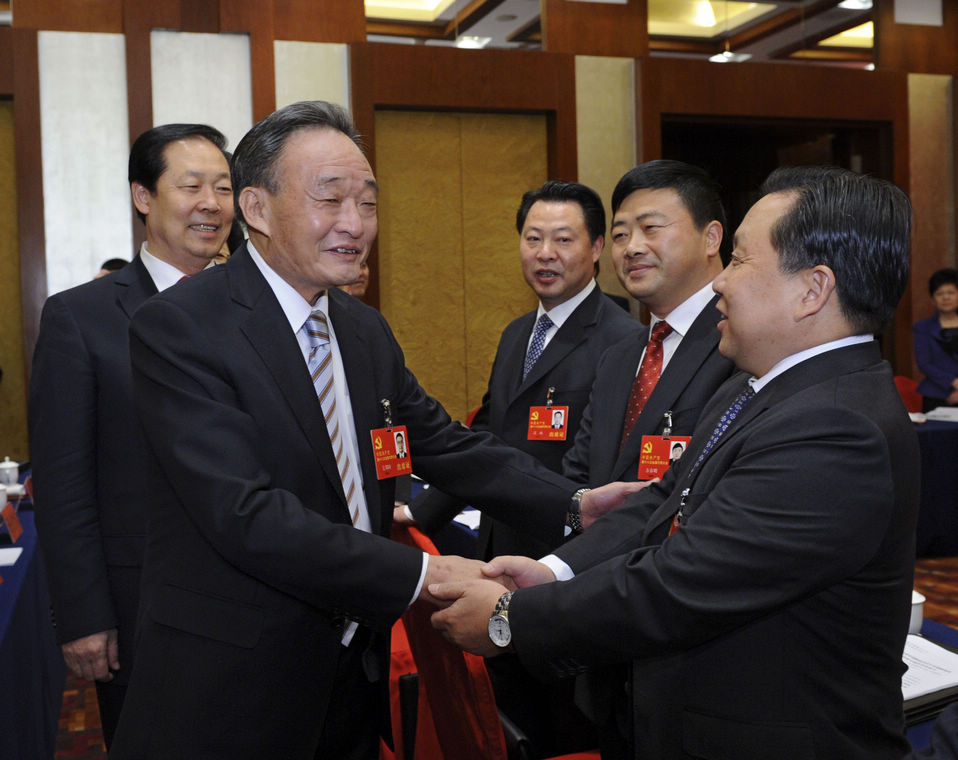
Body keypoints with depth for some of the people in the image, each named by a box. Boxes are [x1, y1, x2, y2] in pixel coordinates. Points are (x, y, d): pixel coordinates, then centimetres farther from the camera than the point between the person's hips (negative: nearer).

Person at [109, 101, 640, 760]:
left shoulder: (366, 329, 7)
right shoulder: (179, 328, -17)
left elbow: (445, 444, 12)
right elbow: (246, 516, -25)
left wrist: (577, 502, 2)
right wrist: (420, 574, -24)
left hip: (355, 661, 6)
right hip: (233, 688, -6)